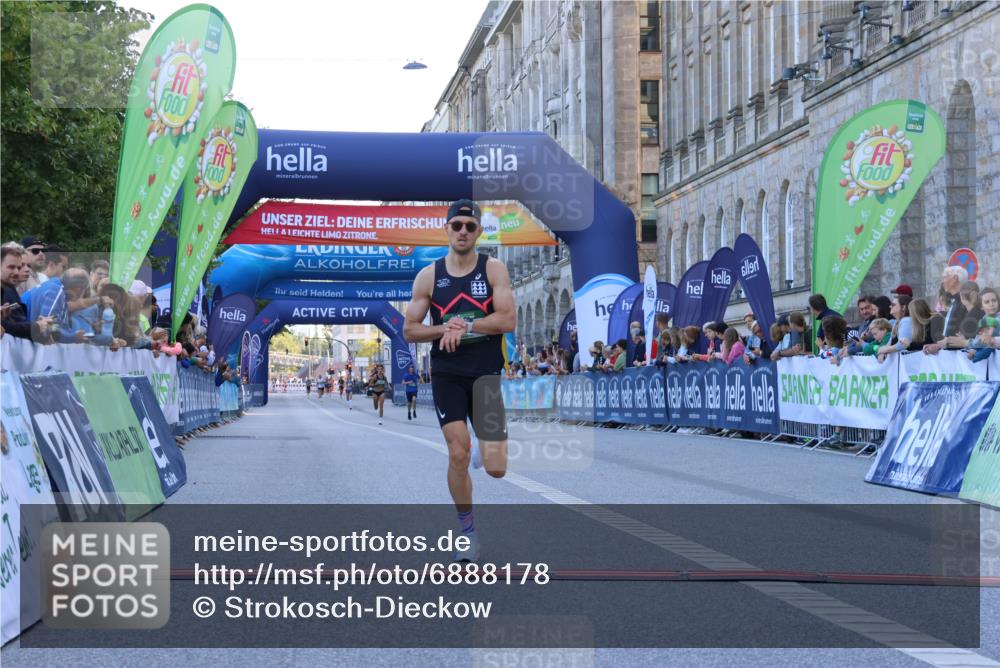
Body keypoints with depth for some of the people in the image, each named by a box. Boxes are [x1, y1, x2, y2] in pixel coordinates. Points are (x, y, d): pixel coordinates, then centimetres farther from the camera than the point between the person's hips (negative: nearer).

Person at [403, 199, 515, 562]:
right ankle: (467, 530, 9)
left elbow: (508, 320, -11)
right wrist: (445, 329, -12)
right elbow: (410, 330, 4)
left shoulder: (494, 269, -1)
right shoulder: (429, 276, 2)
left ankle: (487, 446, 37)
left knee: (496, 469, -2)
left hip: (487, 375, 0)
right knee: (458, 455, -11)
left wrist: (465, 326, -18)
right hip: (447, 375, 0)